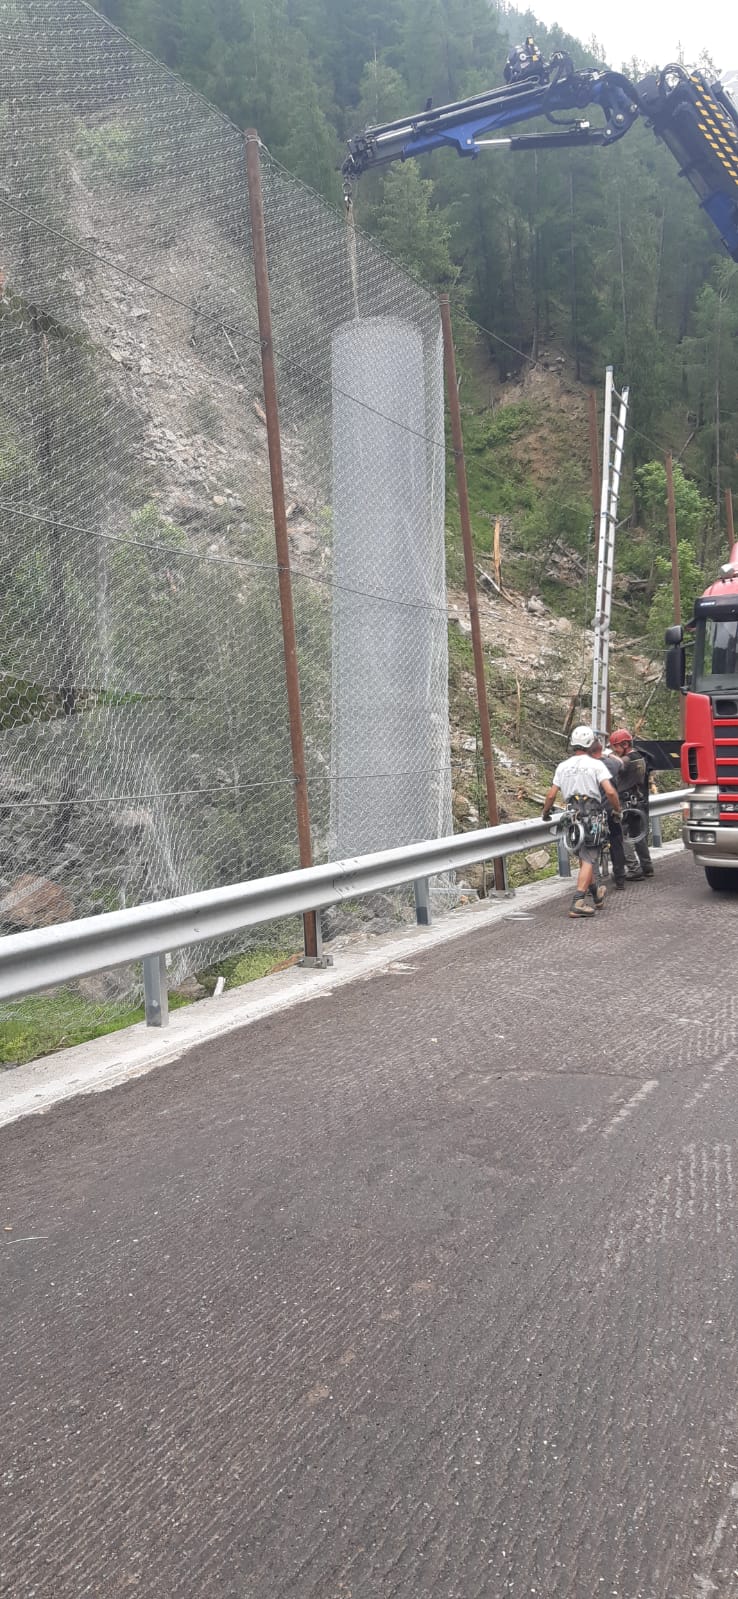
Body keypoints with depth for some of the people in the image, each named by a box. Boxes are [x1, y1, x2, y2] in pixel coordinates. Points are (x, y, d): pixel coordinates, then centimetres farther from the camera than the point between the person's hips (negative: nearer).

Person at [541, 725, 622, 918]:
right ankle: (579, 902, -14)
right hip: (592, 816, -5)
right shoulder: (596, 765, -5)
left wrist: (545, 812, 23)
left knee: (585, 857, 18)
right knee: (588, 860, -5)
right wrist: (617, 809, 2)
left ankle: (596, 893, 34)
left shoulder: (562, 766, 8)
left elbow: (551, 795, 7)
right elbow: (610, 791, -14)